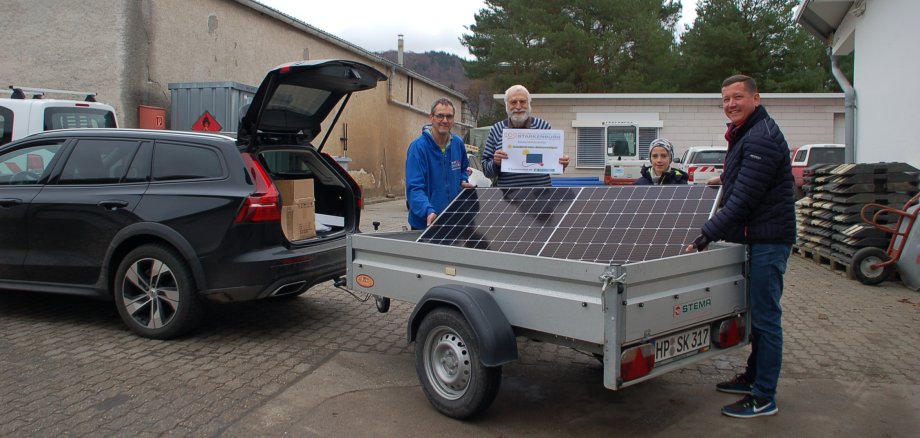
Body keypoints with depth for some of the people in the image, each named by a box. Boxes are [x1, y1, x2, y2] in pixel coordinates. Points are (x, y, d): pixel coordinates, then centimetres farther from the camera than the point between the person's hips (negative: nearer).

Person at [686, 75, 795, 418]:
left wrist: (707, 235, -20)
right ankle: (754, 377, 31)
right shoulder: (745, 135, 16)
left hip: (768, 241, -11)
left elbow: (744, 199, -22)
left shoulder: (762, 139, -17)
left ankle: (764, 398, 2)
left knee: (765, 317, -5)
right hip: (756, 238, 11)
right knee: (757, 313, 18)